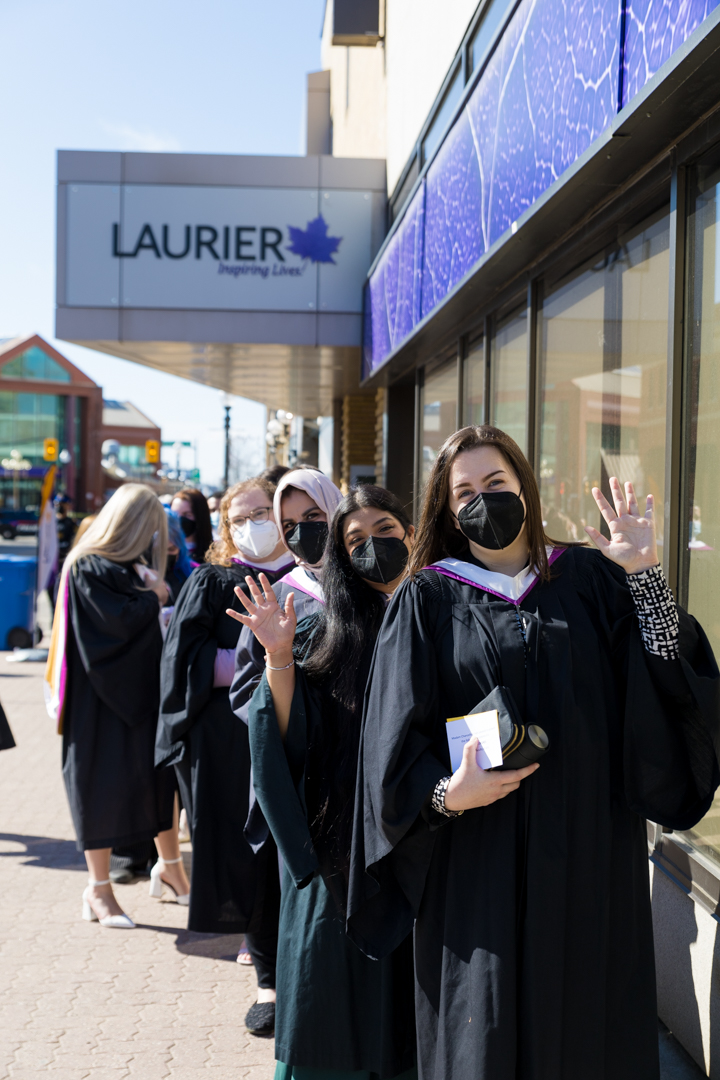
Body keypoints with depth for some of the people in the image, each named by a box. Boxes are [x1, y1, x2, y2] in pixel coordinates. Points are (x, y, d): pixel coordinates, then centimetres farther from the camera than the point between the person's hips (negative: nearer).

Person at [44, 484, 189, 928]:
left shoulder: (131, 566, 13)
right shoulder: (89, 569, -14)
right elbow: (117, 620, -23)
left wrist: (153, 591, -3)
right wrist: (153, 596, -9)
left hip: (142, 688, 8)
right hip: (103, 695, -8)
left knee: (161, 772, 12)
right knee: (104, 783, 0)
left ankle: (172, 866, 27)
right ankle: (99, 889, 12)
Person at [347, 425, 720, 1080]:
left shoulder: (590, 579, 6)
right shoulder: (428, 601, 1)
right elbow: (396, 744, -2)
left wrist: (645, 576, -13)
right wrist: (446, 795, -18)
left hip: (590, 849, 2)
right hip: (479, 859, -2)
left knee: (584, 1026, 10)